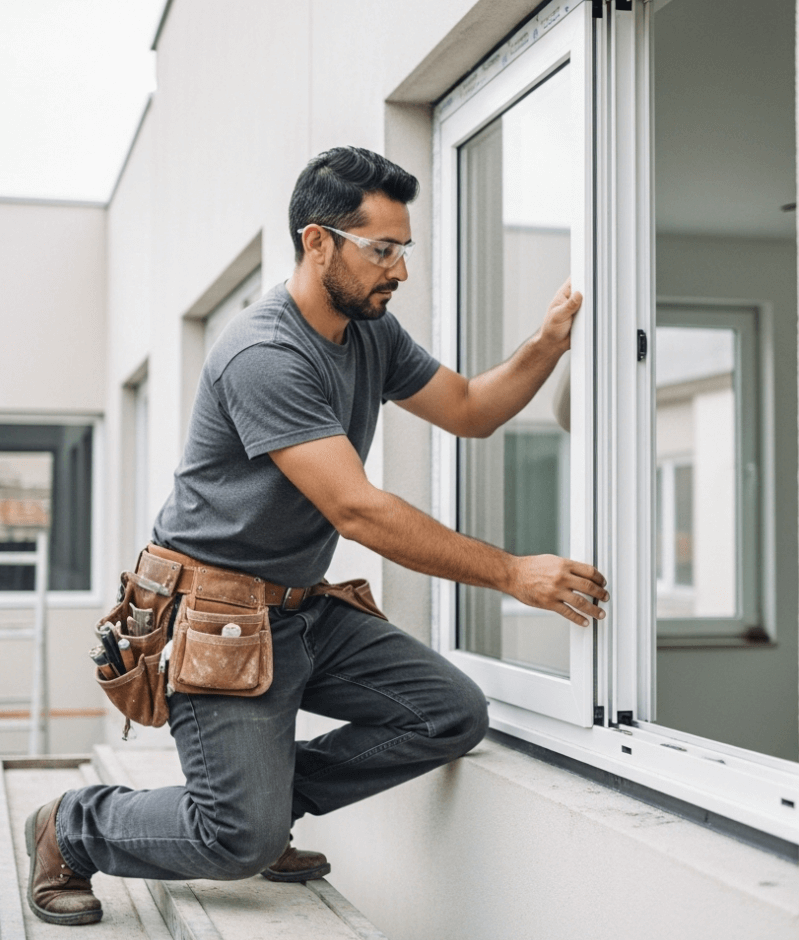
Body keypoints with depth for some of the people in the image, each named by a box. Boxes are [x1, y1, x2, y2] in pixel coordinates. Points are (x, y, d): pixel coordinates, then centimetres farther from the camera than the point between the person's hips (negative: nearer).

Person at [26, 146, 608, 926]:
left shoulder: (372, 333, 6)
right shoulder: (264, 354, -23)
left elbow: (469, 411, 14)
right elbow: (358, 512, -28)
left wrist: (549, 344, -5)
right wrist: (513, 574, -26)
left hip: (305, 610, 9)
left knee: (453, 714, -6)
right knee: (244, 839, -12)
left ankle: (266, 790, 12)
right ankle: (71, 828, 16)